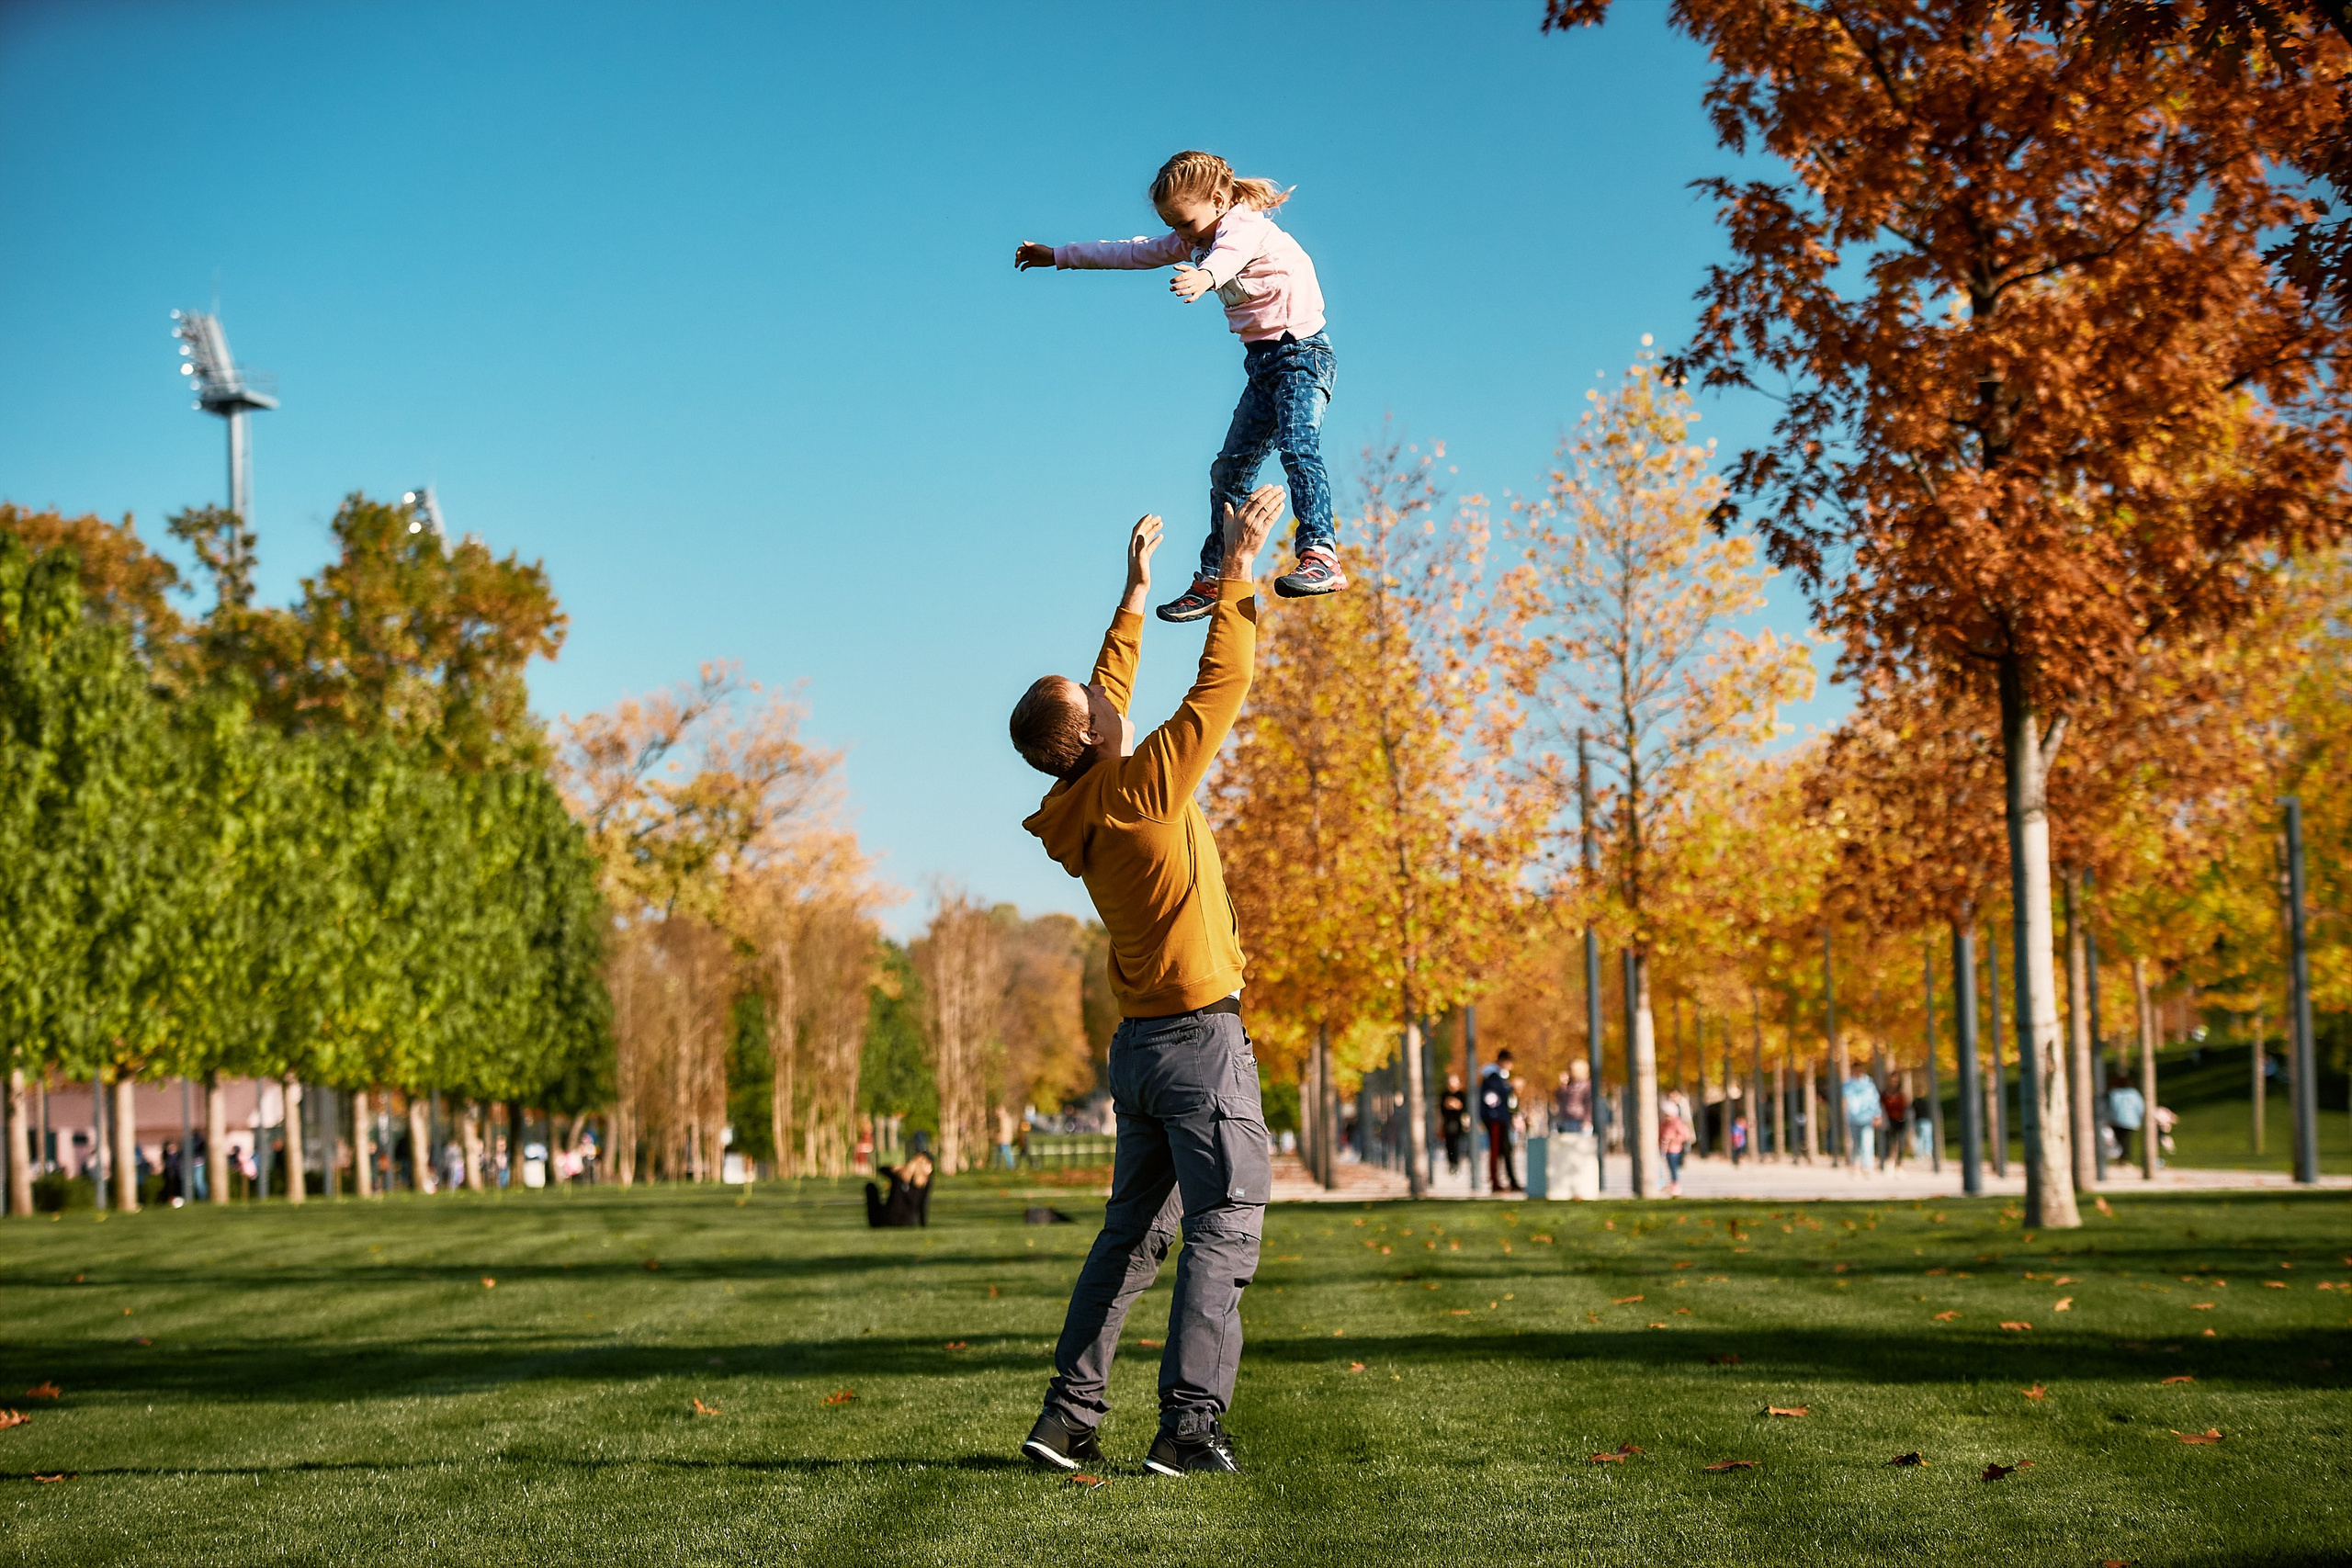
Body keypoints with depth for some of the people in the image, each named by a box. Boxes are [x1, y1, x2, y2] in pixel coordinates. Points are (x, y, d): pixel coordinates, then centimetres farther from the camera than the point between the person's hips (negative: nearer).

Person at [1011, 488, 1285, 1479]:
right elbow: (1219, 688, -13)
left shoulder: (1080, 804, 6)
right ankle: (1190, 1425, -11)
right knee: (1225, 1224, -5)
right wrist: (1237, 571, -6)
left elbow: (1112, 691, 21)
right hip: (1200, 1034, -8)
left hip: (1139, 1043, 8)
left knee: (1132, 1230, 13)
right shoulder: (1141, 789, -15)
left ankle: (1070, 1414, 9)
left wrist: (1138, 590, 28)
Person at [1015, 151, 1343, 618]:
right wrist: (1057, 256, 30)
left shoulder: (1244, 226, -14)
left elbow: (1229, 255, -39)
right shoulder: (1195, 242, 14)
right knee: (1230, 470, 9)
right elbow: (1133, 252, 25)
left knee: (1297, 447, -29)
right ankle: (1212, 580, 14)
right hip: (1263, 363, 10)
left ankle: (1321, 555, -42)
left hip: (1301, 352, -10)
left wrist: (1204, 276, -62)